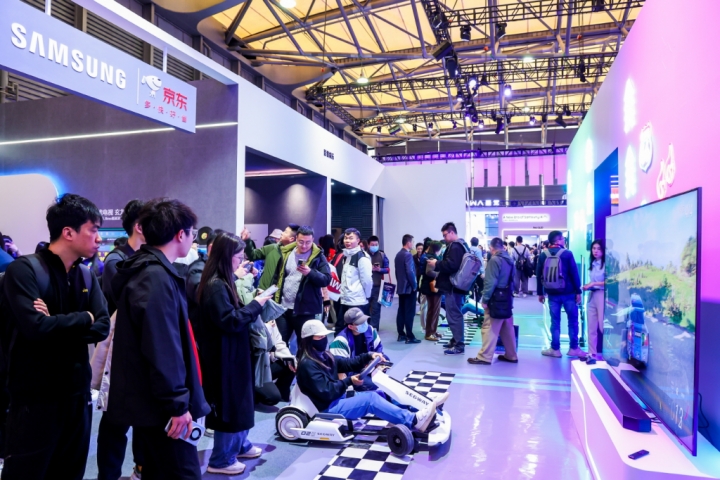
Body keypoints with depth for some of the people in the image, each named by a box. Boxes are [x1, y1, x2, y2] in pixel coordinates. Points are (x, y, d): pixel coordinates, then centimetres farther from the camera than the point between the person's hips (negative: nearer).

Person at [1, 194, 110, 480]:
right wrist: (83, 319, -12)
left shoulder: (86, 276, 6)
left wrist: (59, 324, -18)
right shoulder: (24, 270, -13)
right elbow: (35, 327, -26)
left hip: (77, 392, 6)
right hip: (34, 396, -6)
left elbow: (102, 327, -3)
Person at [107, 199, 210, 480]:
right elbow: (162, 348, -25)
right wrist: (177, 403, -20)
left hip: (148, 400, 10)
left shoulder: (146, 270, 12)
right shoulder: (157, 277, -20)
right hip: (159, 404, -10)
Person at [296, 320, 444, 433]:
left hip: (339, 398, 9)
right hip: (329, 408, -9)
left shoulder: (324, 356, 12)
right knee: (370, 399, -27)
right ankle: (414, 421, -36)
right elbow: (326, 392, -22)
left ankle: (423, 410, -13)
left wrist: (369, 356, -1)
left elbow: (348, 363, 13)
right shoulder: (308, 365, -17)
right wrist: (349, 381, -16)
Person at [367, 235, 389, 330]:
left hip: (378, 286, 1)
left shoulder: (382, 255, 6)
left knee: (376, 308, 0)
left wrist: (380, 269, -11)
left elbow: (387, 269, 8)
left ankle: (374, 328, 6)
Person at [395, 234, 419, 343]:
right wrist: (414, 285, -13)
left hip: (401, 287, 9)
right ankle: (410, 336, -4)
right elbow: (410, 272, -22)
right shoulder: (408, 254, -16)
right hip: (409, 287, -9)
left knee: (401, 311, 10)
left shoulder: (398, 254, 12)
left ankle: (401, 334, 15)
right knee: (409, 312, -6)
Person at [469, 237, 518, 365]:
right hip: (507, 298, 9)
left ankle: (484, 357, -2)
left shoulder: (494, 260, -15)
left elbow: (490, 282, -20)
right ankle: (511, 355, 22)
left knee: (489, 328, -5)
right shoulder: (509, 259, 12)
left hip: (496, 299, -9)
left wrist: (485, 299, -15)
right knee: (507, 328, 15)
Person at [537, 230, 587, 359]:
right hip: (568, 293, -3)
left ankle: (555, 349, 10)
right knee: (573, 320, 8)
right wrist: (578, 291, -2)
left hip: (552, 293, 3)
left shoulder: (543, 255, 3)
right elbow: (574, 274, -8)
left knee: (555, 321, 8)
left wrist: (540, 293, 13)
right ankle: (573, 348, 11)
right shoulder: (567, 254, -7)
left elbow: (539, 275, 6)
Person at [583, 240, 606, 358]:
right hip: (592, 296, 7)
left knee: (602, 326, -5)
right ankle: (592, 353, 16)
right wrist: (587, 286, -1)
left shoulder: (606, 264, -10)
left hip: (602, 296, -7)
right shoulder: (593, 264, 13)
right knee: (591, 327, 9)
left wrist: (593, 284, -12)